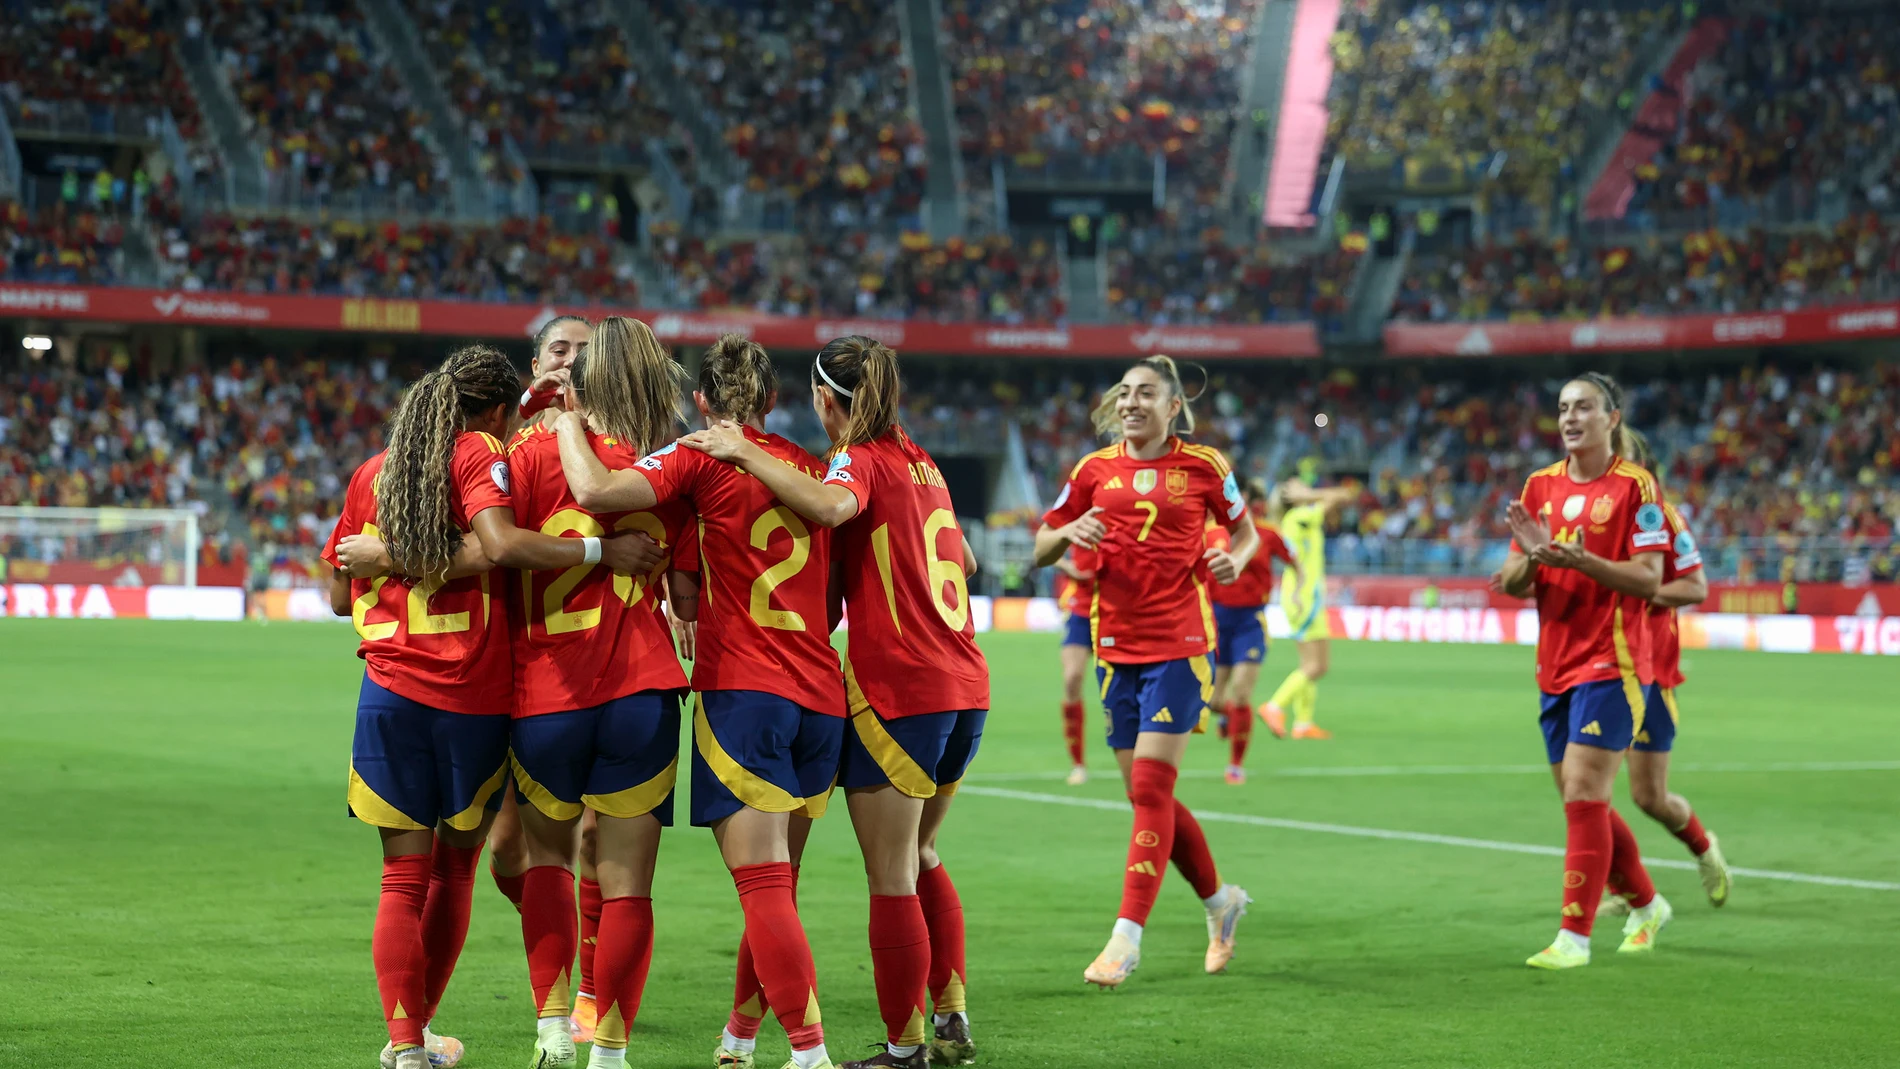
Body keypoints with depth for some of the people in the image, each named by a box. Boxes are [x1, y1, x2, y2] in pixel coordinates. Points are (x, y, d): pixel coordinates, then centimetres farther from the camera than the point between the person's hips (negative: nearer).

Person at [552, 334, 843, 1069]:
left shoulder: (701, 457, -4)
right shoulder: (811, 467, 13)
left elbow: (595, 490, -18)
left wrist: (567, 421, -1)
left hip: (743, 691, -6)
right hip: (820, 698, 6)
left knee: (765, 890, -8)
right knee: (776, 889, 15)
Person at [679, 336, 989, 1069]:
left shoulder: (861, 461, -9)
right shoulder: (919, 461, 15)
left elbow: (831, 506, -33)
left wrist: (747, 453, -26)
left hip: (897, 696, -8)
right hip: (963, 686, 8)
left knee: (892, 881, 0)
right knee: (919, 859, 22)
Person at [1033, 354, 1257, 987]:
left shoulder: (1203, 466, 1)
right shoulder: (1095, 470, 8)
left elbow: (1247, 531, 13)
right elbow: (1041, 548, 12)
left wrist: (1234, 560, -8)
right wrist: (1068, 534, -9)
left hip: (1179, 645, -4)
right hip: (1117, 647, 4)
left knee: (1150, 789, -12)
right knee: (1148, 795, 8)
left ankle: (1126, 939, -11)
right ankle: (1219, 900, 31)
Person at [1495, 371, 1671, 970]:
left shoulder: (1634, 485, -6)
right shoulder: (1541, 486, 11)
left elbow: (1649, 579, -12)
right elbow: (1512, 585, 10)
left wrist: (1581, 559, -24)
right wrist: (1531, 556, -12)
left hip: (1611, 663, -7)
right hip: (1556, 666, 7)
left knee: (1583, 796, -12)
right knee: (1584, 804, 13)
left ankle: (1574, 936, -10)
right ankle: (1646, 905, 32)